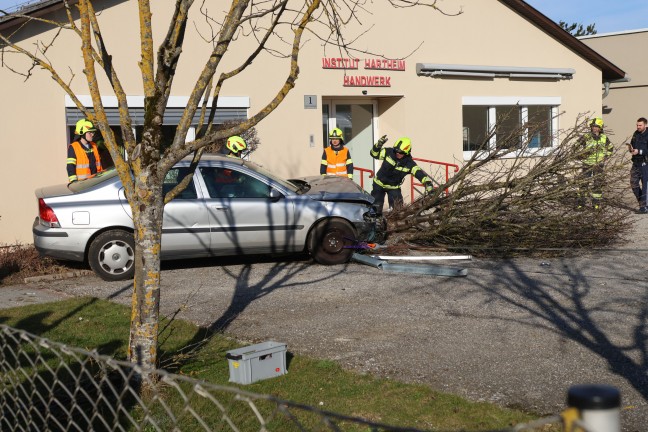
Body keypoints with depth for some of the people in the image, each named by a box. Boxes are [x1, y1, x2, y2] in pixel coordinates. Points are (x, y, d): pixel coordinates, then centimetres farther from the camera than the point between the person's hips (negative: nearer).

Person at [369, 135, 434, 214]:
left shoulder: (409, 164, -23)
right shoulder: (389, 152, -19)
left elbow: (420, 174, -30)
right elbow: (374, 154, -12)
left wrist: (428, 184, -47)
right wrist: (378, 145, -34)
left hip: (394, 187, -1)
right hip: (379, 184, 1)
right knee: (376, 207, 4)